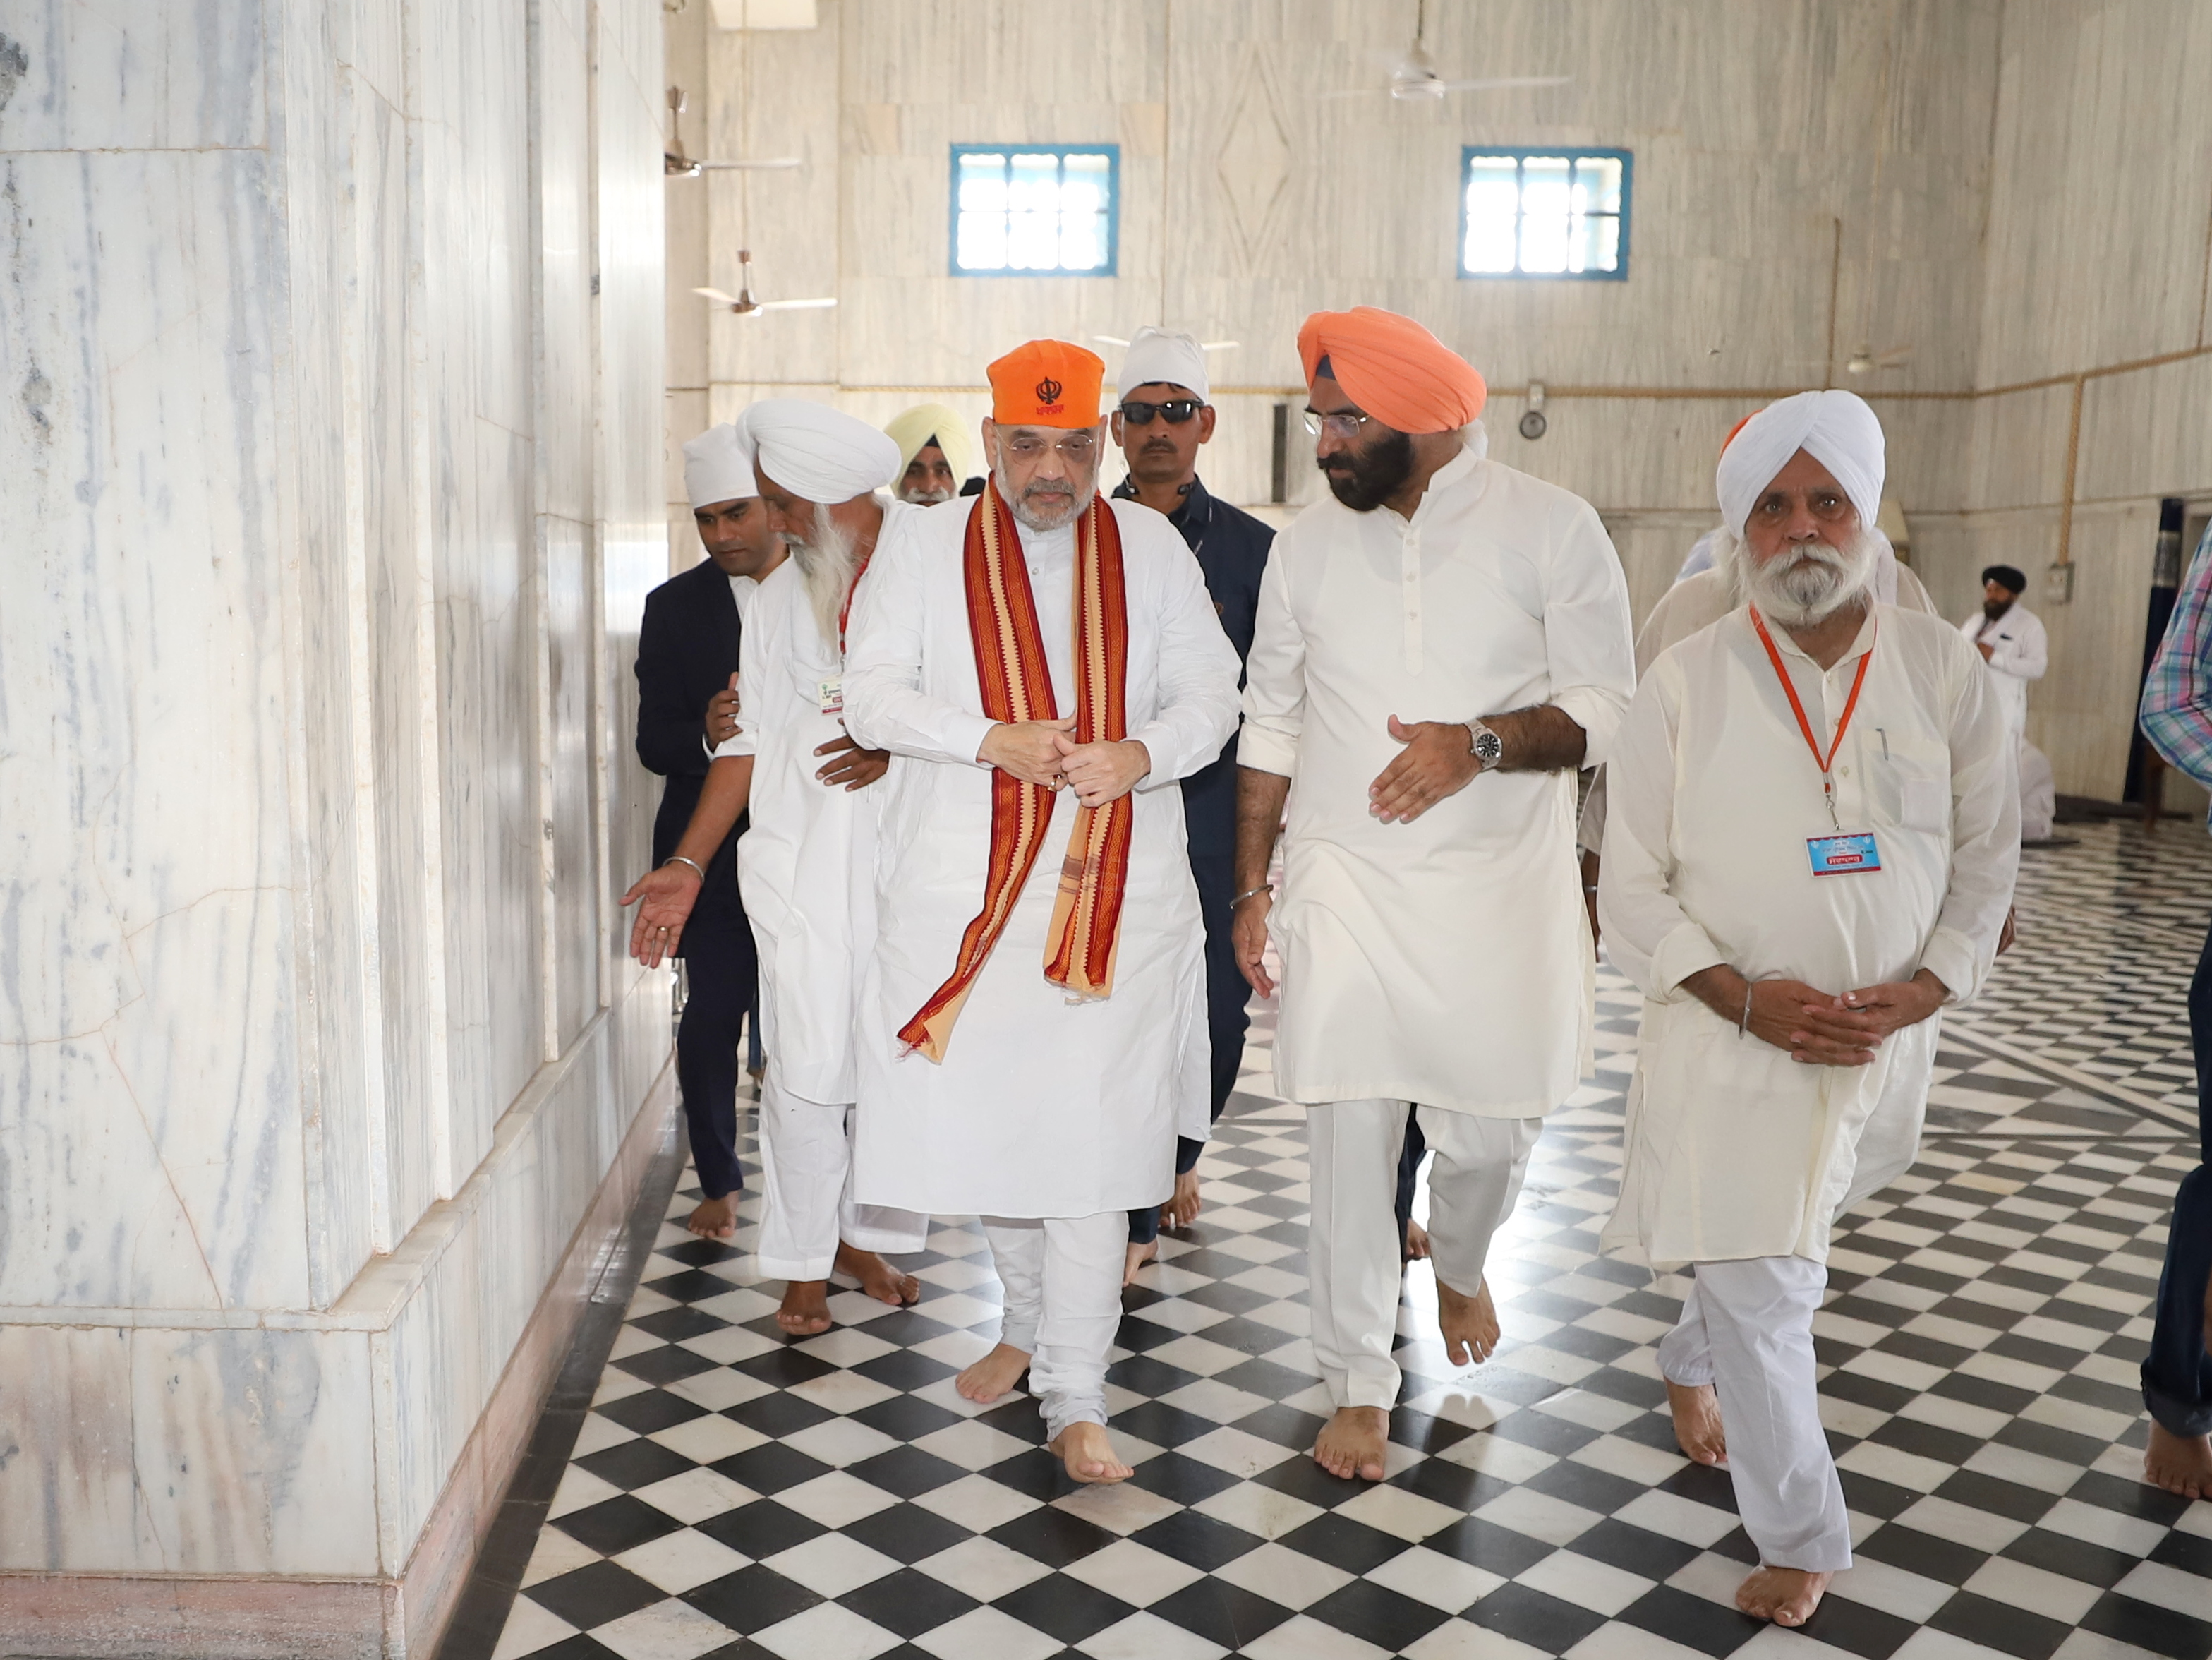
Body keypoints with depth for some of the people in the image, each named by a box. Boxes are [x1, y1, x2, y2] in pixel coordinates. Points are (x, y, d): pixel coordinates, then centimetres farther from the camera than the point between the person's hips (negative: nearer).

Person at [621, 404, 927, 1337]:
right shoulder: (779, 598, 11)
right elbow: (749, 740, 10)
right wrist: (688, 864, 5)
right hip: (806, 862, 2)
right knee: (807, 1071, -3)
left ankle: (869, 1234, 27)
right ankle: (803, 1262, 15)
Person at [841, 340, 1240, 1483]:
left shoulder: (1151, 546, 9)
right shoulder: (924, 543, 7)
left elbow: (1209, 694, 6)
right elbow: (873, 695, -1)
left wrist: (1139, 755, -15)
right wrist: (995, 739, -16)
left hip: (1113, 891, 0)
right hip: (959, 893, 1)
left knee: (1089, 1138, -3)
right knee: (973, 1123, 8)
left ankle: (1075, 1400, 8)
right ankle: (1037, 1318, 35)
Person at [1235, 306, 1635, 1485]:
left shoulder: (1550, 528, -4)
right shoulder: (1308, 542, 5)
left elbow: (1608, 711, -5)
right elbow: (1271, 724, 11)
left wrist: (1482, 744, -23)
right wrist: (1252, 886, 9)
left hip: (1501, 887, -1)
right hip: (1343, 882, 2)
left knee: (1492, 1125, 3)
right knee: (1349, 1131, 0)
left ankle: (1459, 1260, 40)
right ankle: (1360, 1384, 18)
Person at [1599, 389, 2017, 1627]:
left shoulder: (1943, 666, -1)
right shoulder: (1687, 683, -6)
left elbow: (1987, 854, 4)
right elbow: (1633, 887, -5)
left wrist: (1922, 989, -12)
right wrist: (1746, 996, -18)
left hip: (1886, 1039, 3)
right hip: (1732, 1043, -2)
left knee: (1770, 1257, 21)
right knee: (1766, 1291, -1)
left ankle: (1692, 1364, 52)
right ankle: (1804, 1543, 18)